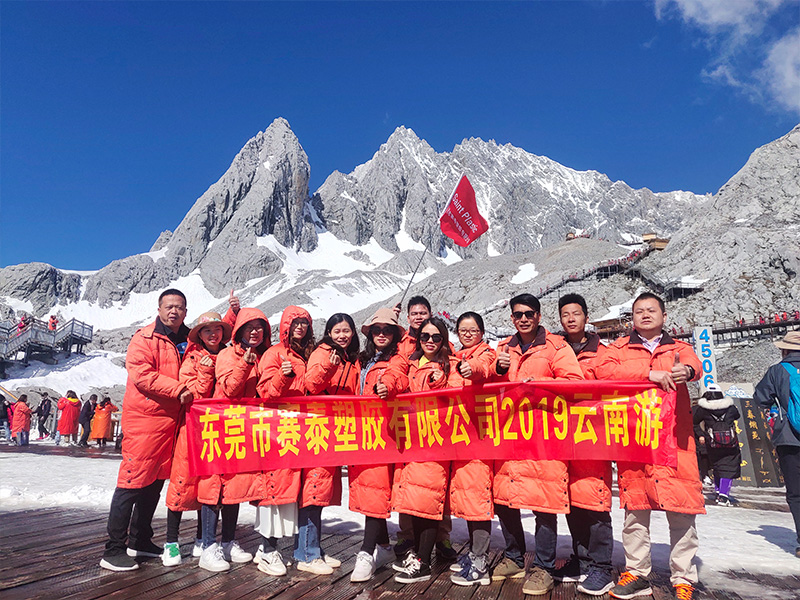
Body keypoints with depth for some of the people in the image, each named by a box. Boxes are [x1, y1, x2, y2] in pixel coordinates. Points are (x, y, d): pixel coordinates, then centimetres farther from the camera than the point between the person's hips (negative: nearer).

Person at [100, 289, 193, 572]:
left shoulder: (189, 341, 12)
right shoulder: (144, 339, -6)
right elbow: (142, 375, -17)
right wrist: (177, 389, -20)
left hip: (171, 420, 7)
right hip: (144, 419, -7)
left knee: (156, 482, 14)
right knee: (133, 480, -6)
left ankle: (139, 540, 28)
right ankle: (113, 550, 4)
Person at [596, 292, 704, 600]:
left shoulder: (679, 347, 17)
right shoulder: (620, 347, 14)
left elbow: (694, 364, -6)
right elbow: (604, 369, -6)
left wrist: (685, 370, -31)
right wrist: (650, 373, -16)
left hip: (674, 436, 0)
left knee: (681, 509, -3)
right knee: (634, 507, 4)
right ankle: (637, 574, 18)